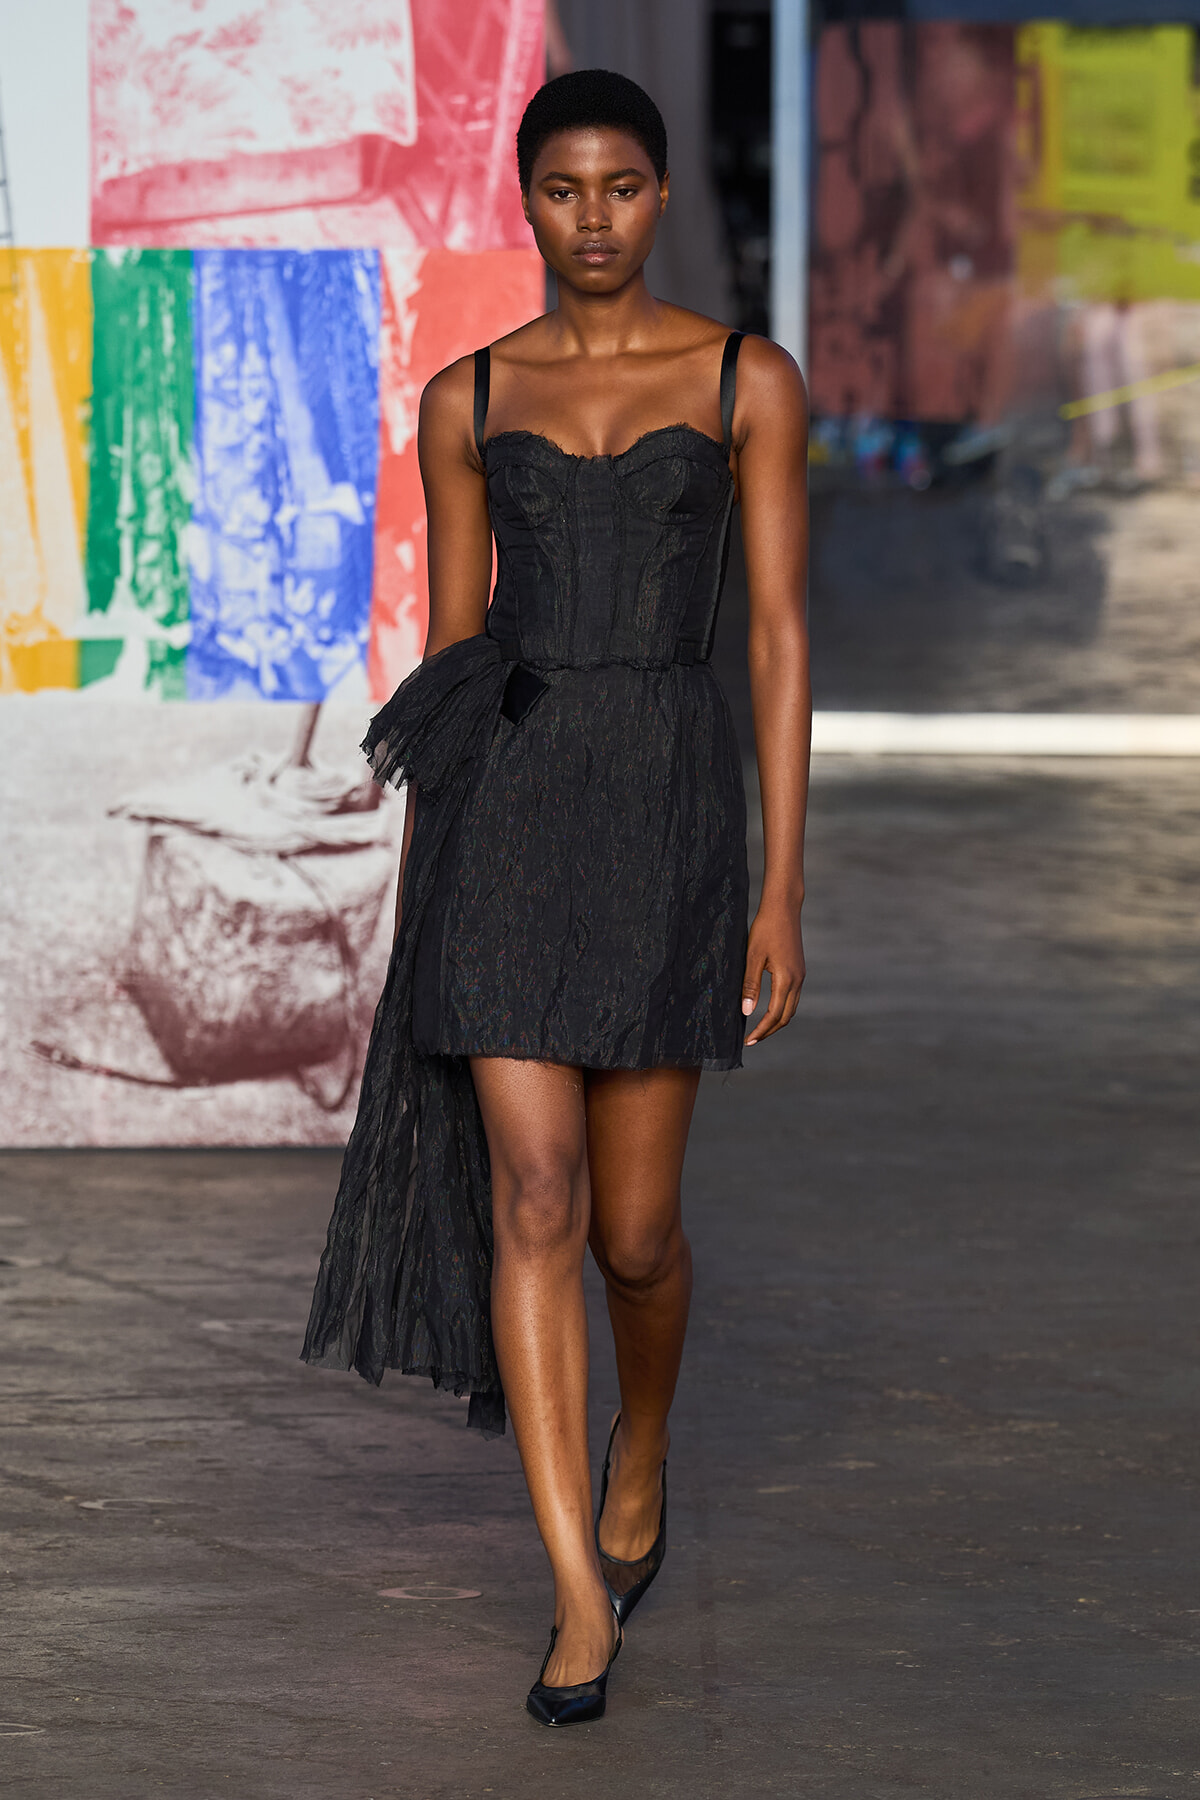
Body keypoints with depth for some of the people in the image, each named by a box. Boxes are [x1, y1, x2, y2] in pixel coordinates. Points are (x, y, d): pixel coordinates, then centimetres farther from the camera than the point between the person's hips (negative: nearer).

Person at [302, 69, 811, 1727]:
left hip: (669, 803, -1)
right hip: (503, 804, 1)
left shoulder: (749, 381, 2)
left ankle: (643, 1451, 39)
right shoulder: (468, 400, 9)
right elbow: (448, 649, 12)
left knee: (634, 1227, 5)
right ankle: (585, 1598, -5)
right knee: (532, 1202, -10)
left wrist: (782, 890, -5)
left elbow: (779, 638, 0)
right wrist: (423, 900, 12)